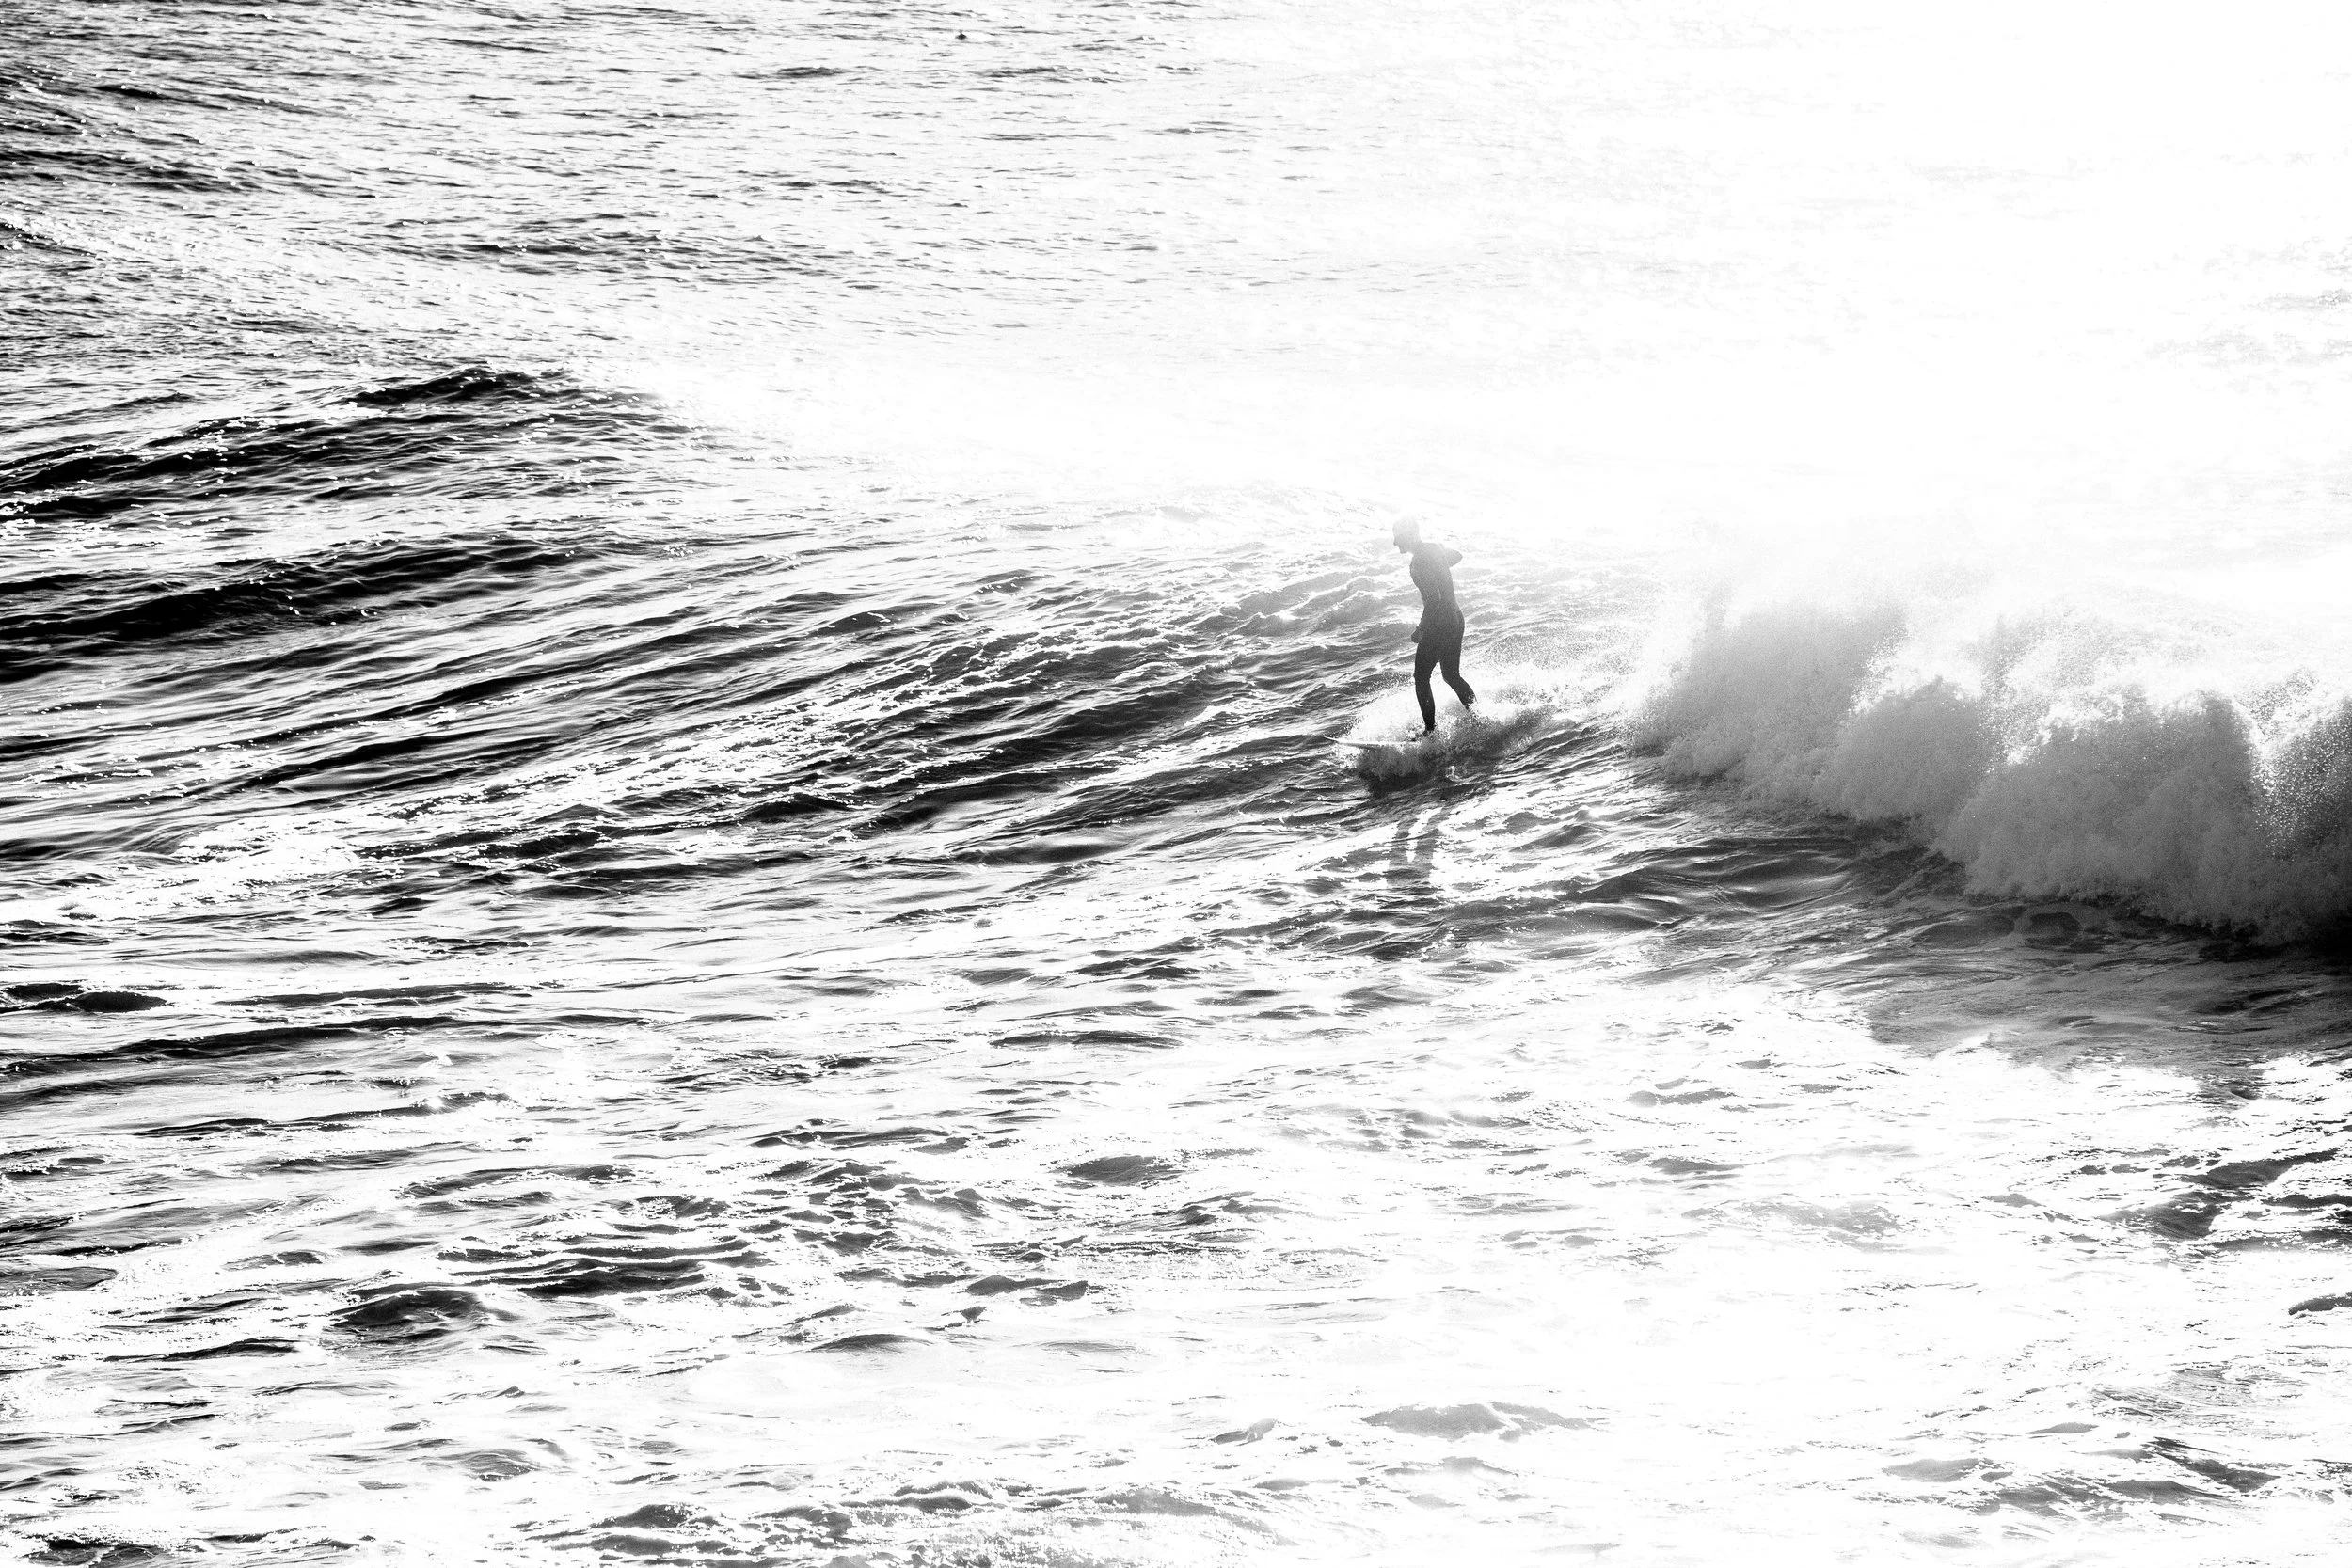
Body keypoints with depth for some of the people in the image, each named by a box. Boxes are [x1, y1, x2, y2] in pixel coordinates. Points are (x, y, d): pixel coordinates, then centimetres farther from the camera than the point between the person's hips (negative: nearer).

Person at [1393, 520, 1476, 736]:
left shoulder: (1419, 561, -21)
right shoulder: (1436, 549, 6)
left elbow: (1434, 599, -28)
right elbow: (1458, 556, 29)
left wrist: (1421, 628, -20)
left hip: (1438, 624, -9)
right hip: (1456, 618, 9)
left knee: (1421, 678, 2)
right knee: (1452, 676, 19)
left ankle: (1431, 730, 1)